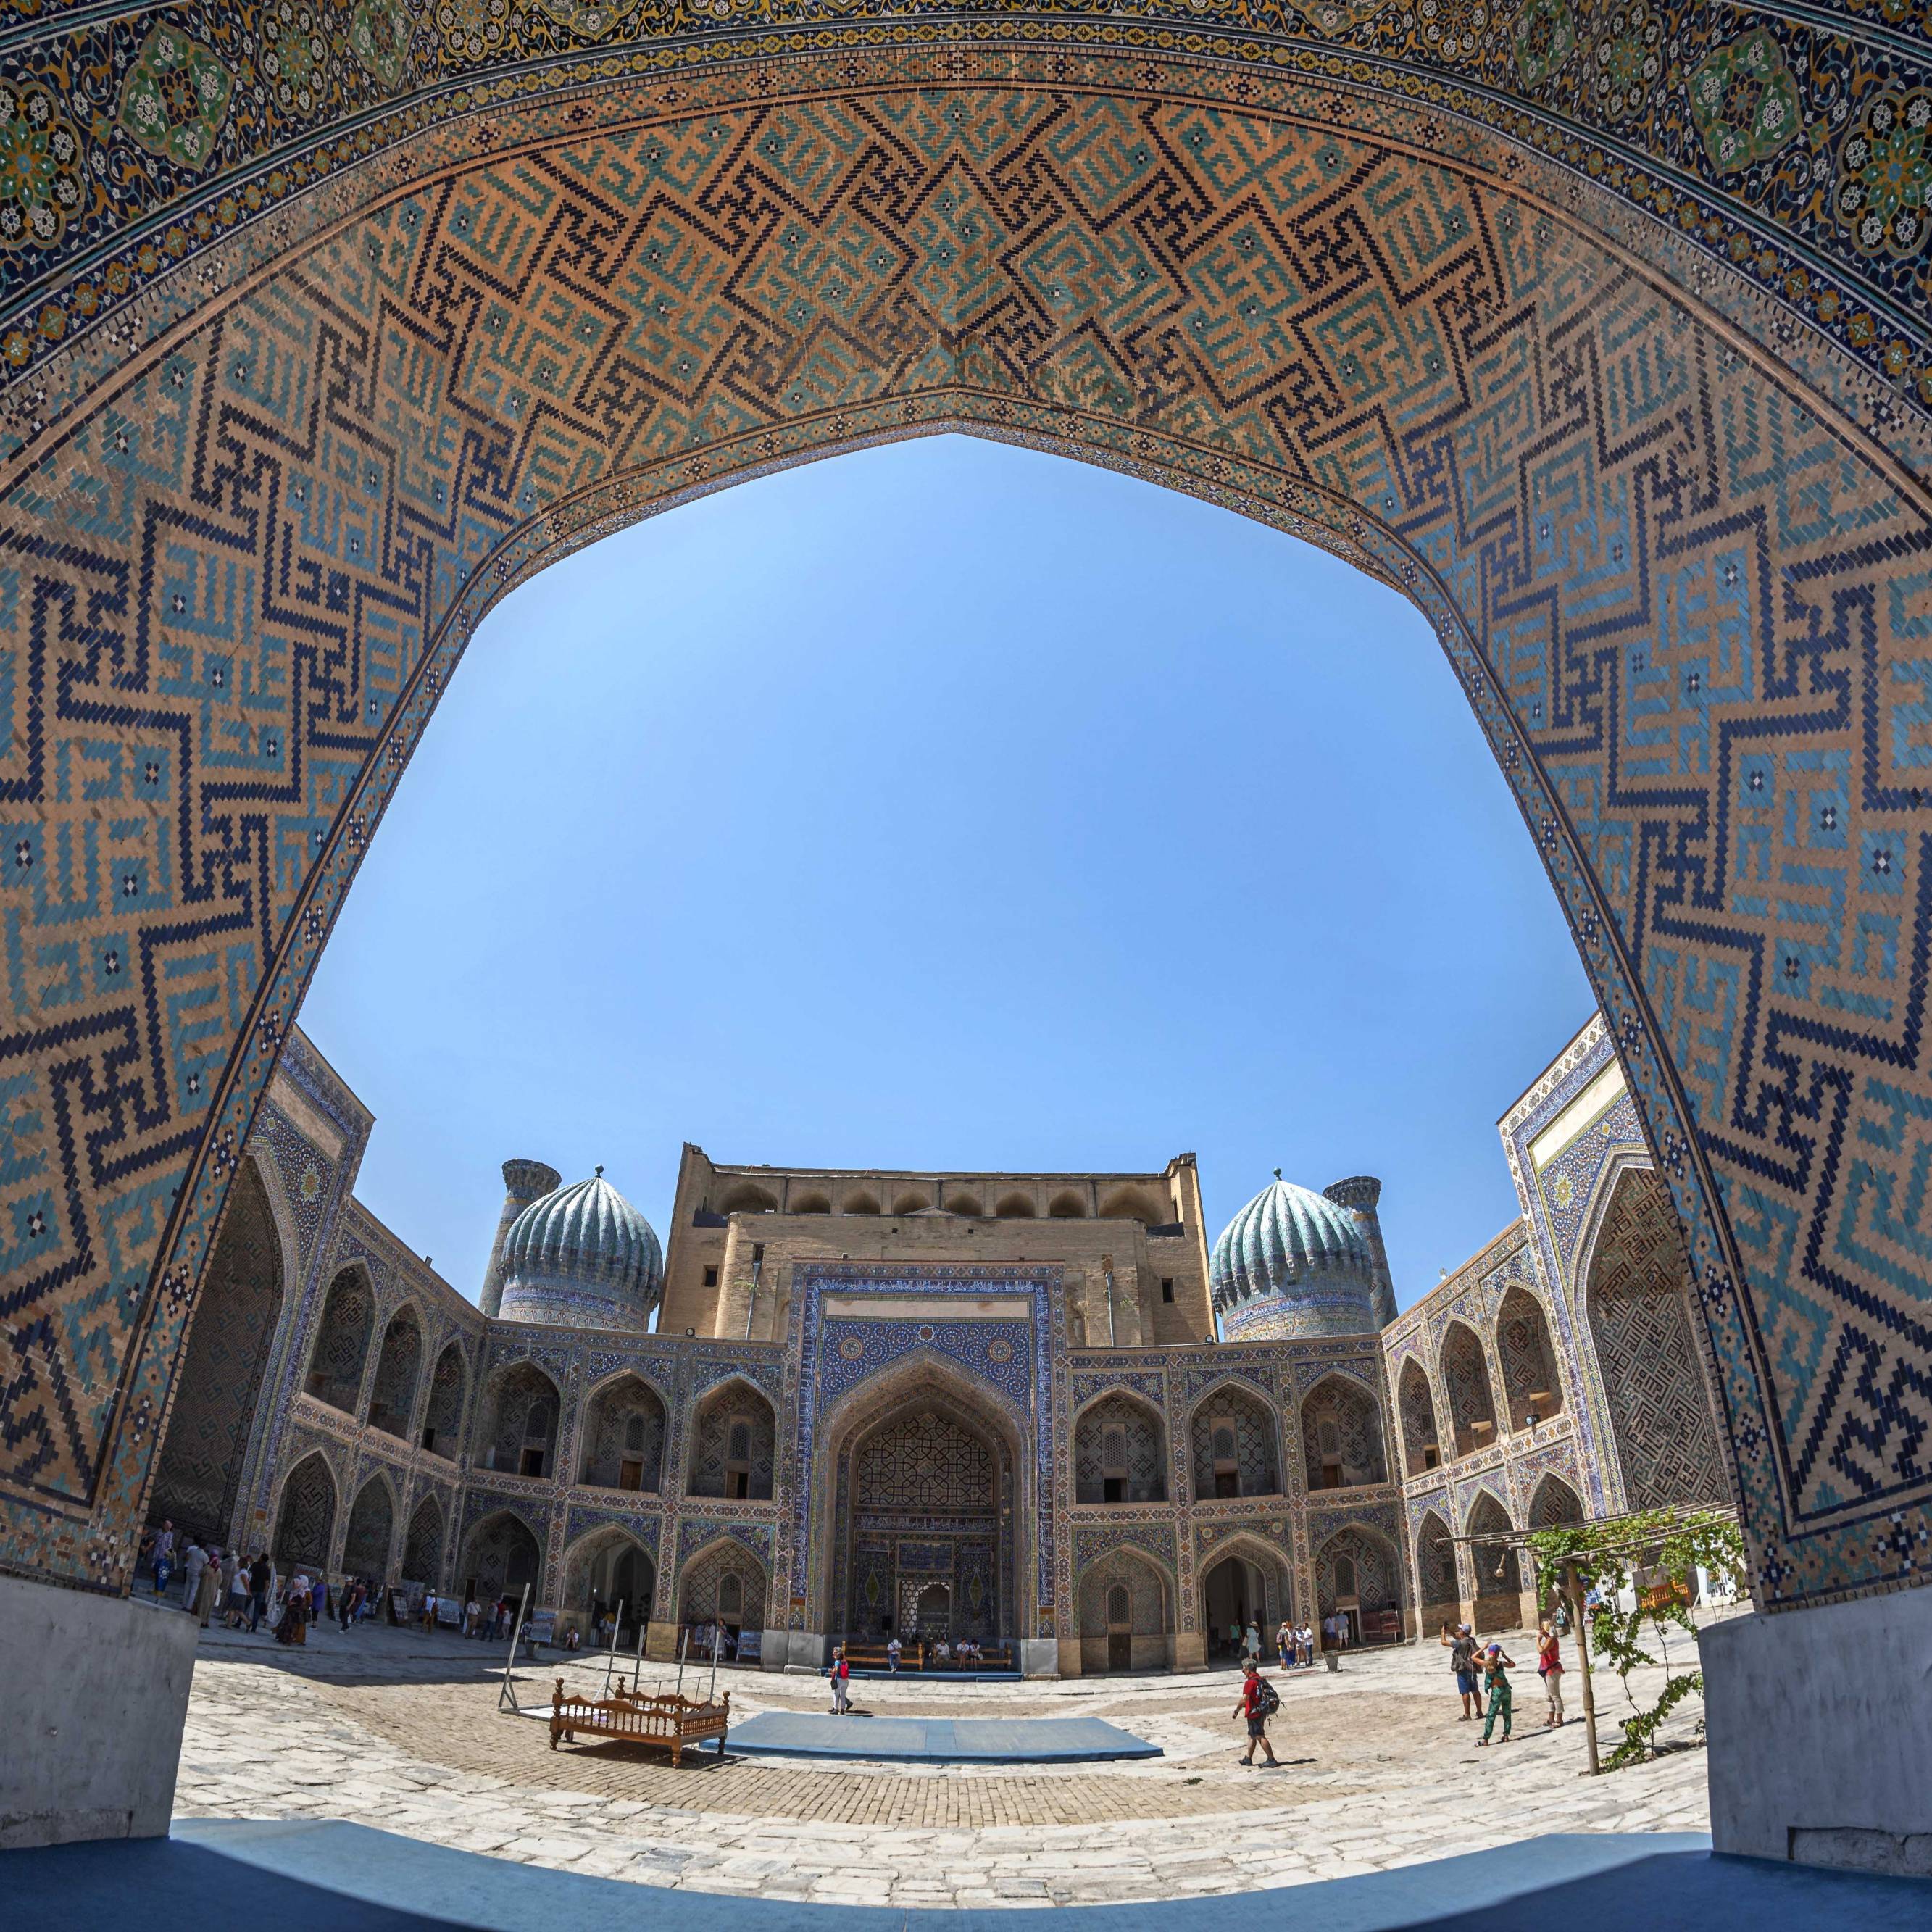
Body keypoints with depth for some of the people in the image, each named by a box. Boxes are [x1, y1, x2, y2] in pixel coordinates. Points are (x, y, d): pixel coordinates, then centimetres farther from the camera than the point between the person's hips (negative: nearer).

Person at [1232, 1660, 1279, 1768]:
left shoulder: (1250, 1682, -19)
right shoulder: (1262, 1680, 9)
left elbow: (1244, 1699, -25)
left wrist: (1237, 1710, -11)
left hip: (1254, 1713, -10)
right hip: (1263, 1712, 10)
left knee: (1260, 1736, -4)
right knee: (1251, 1735, 18)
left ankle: (1272, 1759, -5)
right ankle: (1248, 1759, 24)